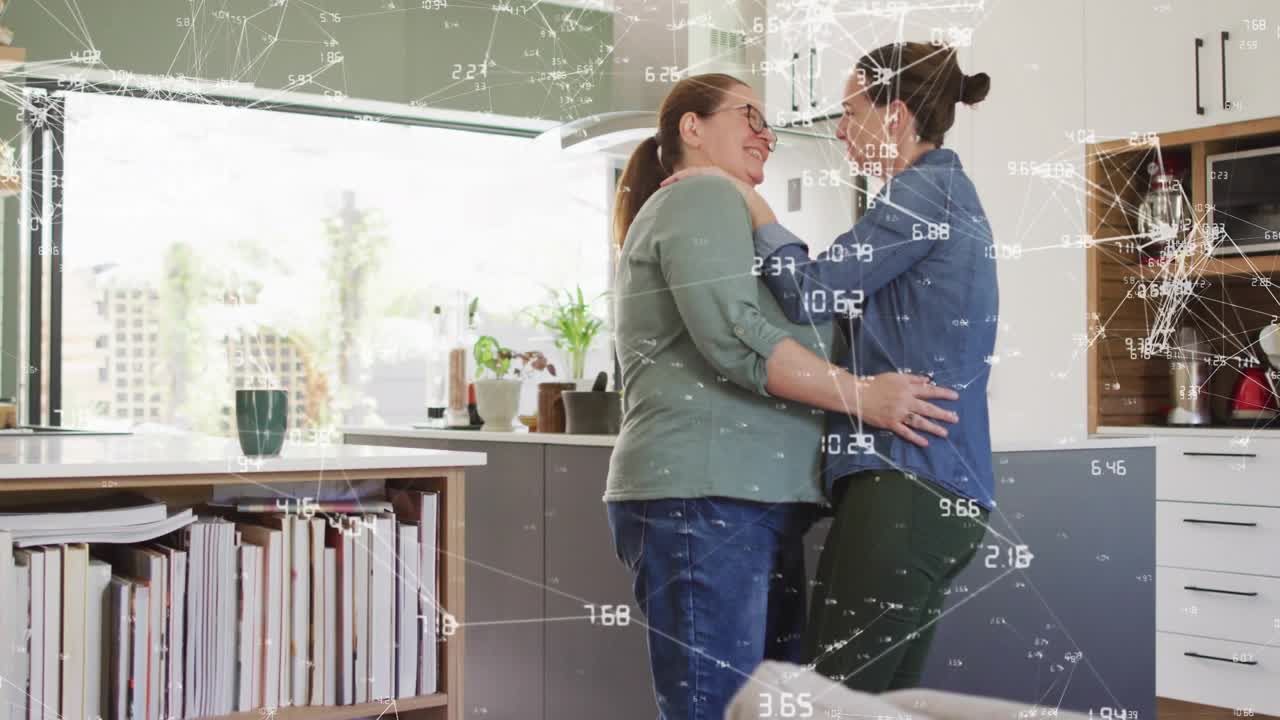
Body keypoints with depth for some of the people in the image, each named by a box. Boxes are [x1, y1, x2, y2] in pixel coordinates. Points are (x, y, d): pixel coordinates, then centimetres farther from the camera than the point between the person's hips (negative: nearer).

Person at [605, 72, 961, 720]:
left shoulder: (688, 206, 31)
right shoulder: (703, 197, -2)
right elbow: (733, 335, -16)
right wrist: (859, 395, -14)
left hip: (752, 504, 11)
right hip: (704, 496, -11)